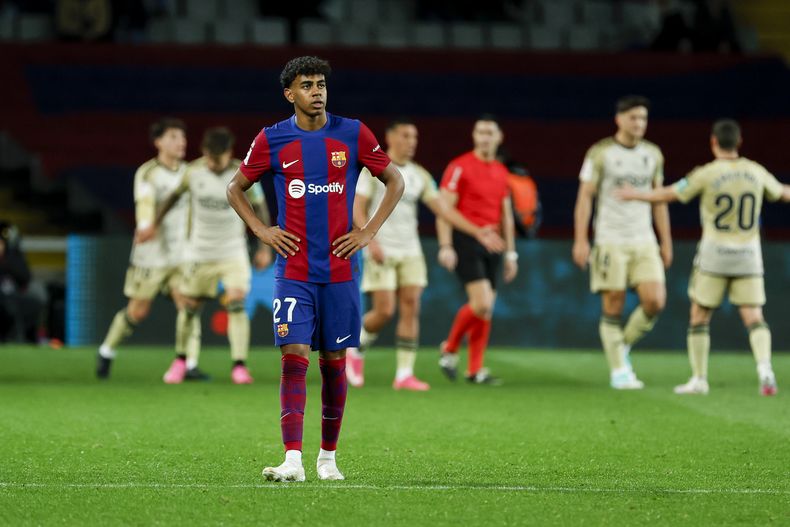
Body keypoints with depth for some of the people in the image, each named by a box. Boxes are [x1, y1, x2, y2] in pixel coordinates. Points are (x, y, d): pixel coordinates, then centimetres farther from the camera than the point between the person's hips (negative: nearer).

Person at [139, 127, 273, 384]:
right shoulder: (194, 171, -8)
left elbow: (260, 208, -2)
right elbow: (175, 194, 10)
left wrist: (266, 247, -2)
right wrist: (154, 225, 15)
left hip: (233, 252, -2)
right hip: (200, 253, 2)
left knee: (236, 303, -19)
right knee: (190, 307, 9)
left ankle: (239, 366, -15)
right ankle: (182, 360, 30)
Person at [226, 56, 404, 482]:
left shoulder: (353, 134, 1)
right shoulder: (272, 140, 1)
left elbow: (394, 180, 10)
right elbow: (236, 187, 14)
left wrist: (368, 232, 1)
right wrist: (261, 230, 2)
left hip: (341, 271, 1)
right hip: (293, 269, -1)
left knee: (334, 363, 6)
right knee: (294, 359, -12)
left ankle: (328, 456, 20)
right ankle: (292, 460, -17)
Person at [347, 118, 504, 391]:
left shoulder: (419, 175, 11)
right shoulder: (373, 170, -4)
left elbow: (443, 209, 9)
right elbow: (358, 210, -9)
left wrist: (477, 232, 1)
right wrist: (371, 241, -23)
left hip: (410, 251, 5)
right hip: (382, 252, -5)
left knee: (411, 308, -5)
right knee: (384, 311, -10)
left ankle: (404, 374, -3)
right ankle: (355, 349, 18)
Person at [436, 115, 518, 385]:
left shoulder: (501, 172, 15)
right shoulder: (460, 167, -5)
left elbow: (506, 214, 21)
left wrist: (511, 253, 18)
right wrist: (446, 246, -17)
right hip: (466, 241, -6)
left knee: (486, 310, 4)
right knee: (482, 304, -18)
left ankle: (475, 370, 10)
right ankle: (450, 348, 4)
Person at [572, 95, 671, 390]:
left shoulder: (653, 154, 10)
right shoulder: (600, 153, -3)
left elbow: (659, 199, 17)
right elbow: (585, 197, -4)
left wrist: (666, 241, 14)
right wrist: (580, 240, -11)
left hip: (644, 242, 4)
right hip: (610, 241, -4)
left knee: (655, 301, -10)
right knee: (613, 307, -3)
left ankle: (623, 346, 15)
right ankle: (618, 371, 6)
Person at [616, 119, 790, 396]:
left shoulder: (706, 174, -11)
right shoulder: (755, 172, 1)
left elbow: (667, 195, -2)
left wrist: (635, 194, 15)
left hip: (714, 255, -3)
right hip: (748, 256, 3)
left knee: (699, 317, 12)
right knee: (754, 319, 1)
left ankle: (699, 379, 13)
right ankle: (765, 370, -23)